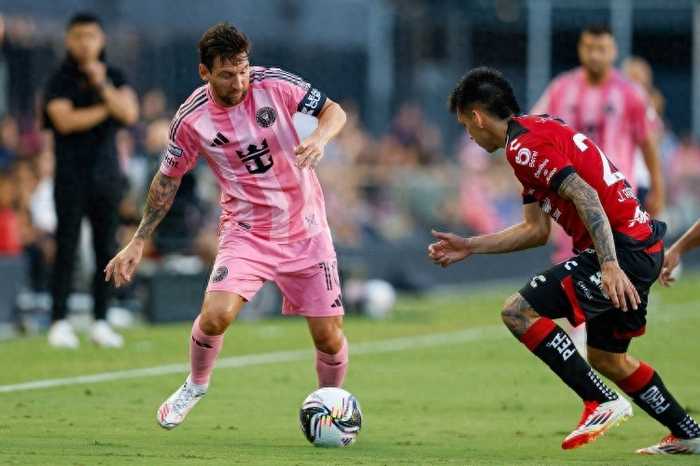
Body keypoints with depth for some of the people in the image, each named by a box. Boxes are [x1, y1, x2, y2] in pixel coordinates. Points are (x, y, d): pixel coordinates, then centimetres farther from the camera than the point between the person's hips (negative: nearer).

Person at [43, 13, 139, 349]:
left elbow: (130, 113, -5)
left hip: (106, 172, 3)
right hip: (71, 175, -3)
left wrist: (102, 85, -16)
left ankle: (101, 322, 8)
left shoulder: (114, 77, 9)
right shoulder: (60, 80, 0)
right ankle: (59, 322, -6)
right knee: (67, 248, -7)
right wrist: (107, 109, -8)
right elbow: (65, 121, -13)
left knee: (107, 249, 2)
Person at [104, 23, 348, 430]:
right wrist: (138, 243, 6)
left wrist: (319, 138, -27)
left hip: (305, 231, 1)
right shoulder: (191, 120, -11)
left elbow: (334, 111, -3)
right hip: (245, 232, -1)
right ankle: (196, 385, 8)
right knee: (215, 315, -23)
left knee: (329, 336, -1)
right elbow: (168, 180, 4)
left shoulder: (273, 84, -13)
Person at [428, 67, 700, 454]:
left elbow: (585, 196, -25)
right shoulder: (537, 130, 20)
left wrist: (610, 266, -32)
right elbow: (537, 230, 23)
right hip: (643, 247, 10)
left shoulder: (524, 145, -12)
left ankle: (602, 403, -9)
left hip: (622, 246, -10)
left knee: (519, 312, -11)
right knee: (607, 358, 21)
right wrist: (470, 247, 25)